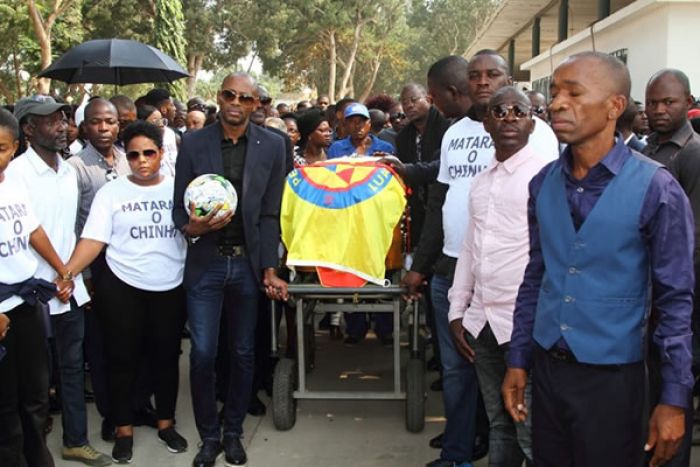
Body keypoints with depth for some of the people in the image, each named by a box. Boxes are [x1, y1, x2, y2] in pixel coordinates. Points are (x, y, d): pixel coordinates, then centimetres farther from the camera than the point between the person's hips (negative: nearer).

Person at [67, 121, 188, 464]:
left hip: (171, 288, 1)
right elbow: (94, 239, -8)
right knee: (122, 359, 6)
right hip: (122, 288, -1)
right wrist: (66, 272, -21)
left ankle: (166, 423, 29)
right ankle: (124, 429, 21)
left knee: (166, 357, 12)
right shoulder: (111, 192, -1)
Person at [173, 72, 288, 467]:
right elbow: (180, 207, 2)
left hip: (248, 262, 1)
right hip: (206, 261, 0)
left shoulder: (272, 145, 0)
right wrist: (191, 226, -21)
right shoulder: (194, 143, -1)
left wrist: (269, 270, -4)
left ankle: (233, 431, 28)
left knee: (244, 353, 10)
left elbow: (270, 214, 0)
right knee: (202, 353, 1)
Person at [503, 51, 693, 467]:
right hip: (546, 369, 5)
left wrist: (675, 399, -11)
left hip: (612, 377, -4)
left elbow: (676, 300, -10)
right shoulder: (543, 184, 2)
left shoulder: (655, 188, -13)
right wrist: (518, 360, 9)